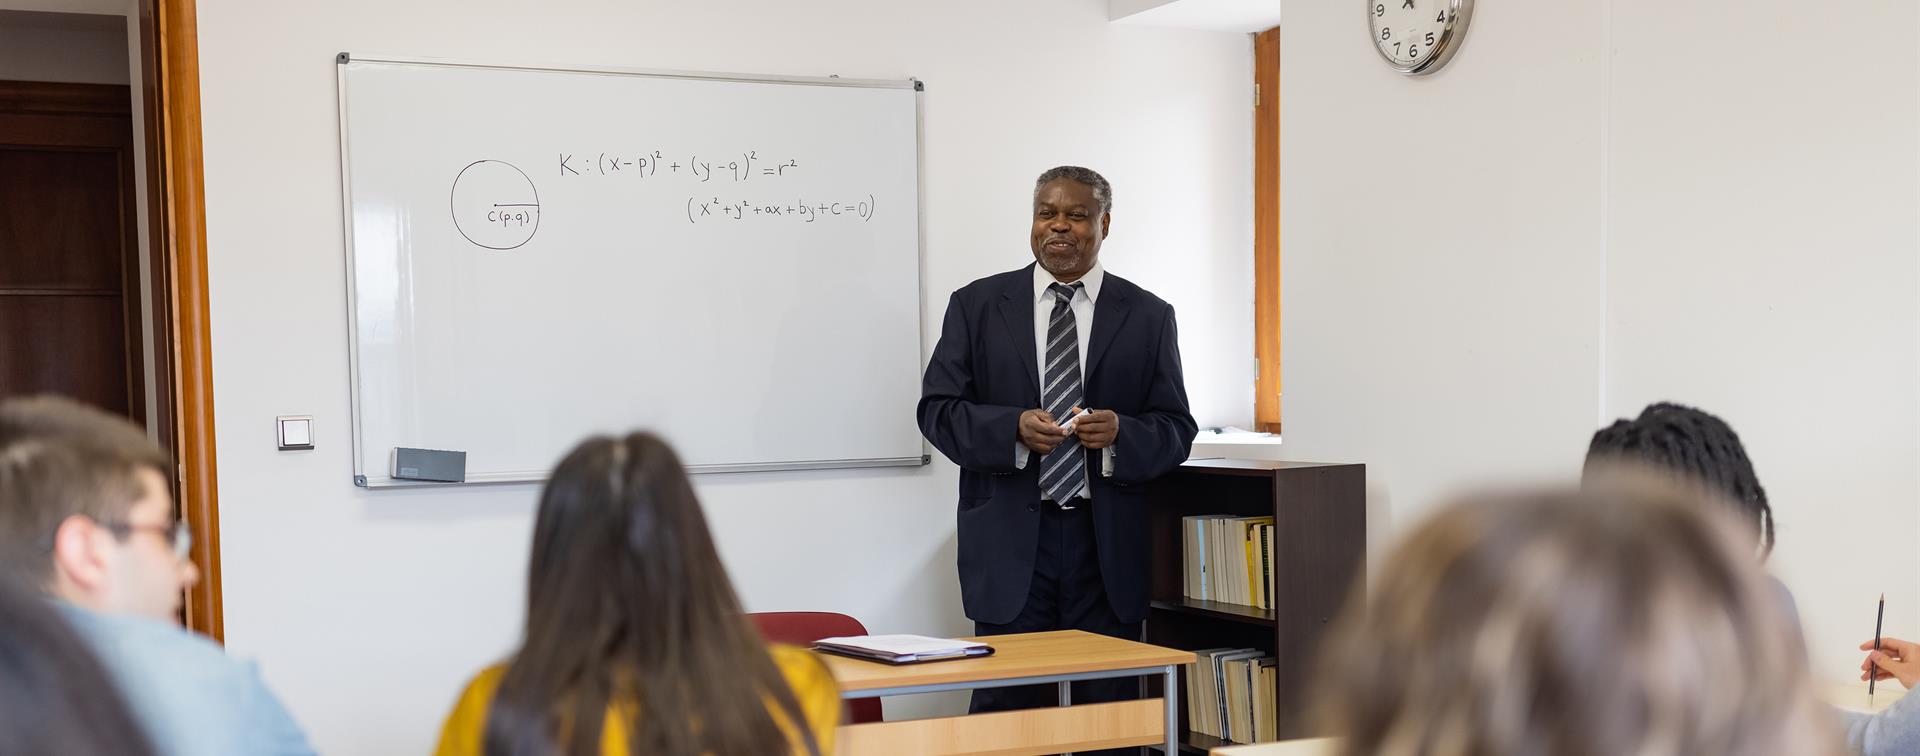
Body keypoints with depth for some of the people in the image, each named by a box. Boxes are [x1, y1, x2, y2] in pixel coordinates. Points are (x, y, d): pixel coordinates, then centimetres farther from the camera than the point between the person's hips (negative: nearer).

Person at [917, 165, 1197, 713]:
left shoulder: (1147, 316, 8)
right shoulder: (977, 305, 7)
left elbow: (1176, 430, 6)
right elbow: (936, 411, 2)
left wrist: (1120, 434, -15)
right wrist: (1013, 428, -16)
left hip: (1106, 545, 1)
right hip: (1009, 543, -1)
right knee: (1007, 708, -2)